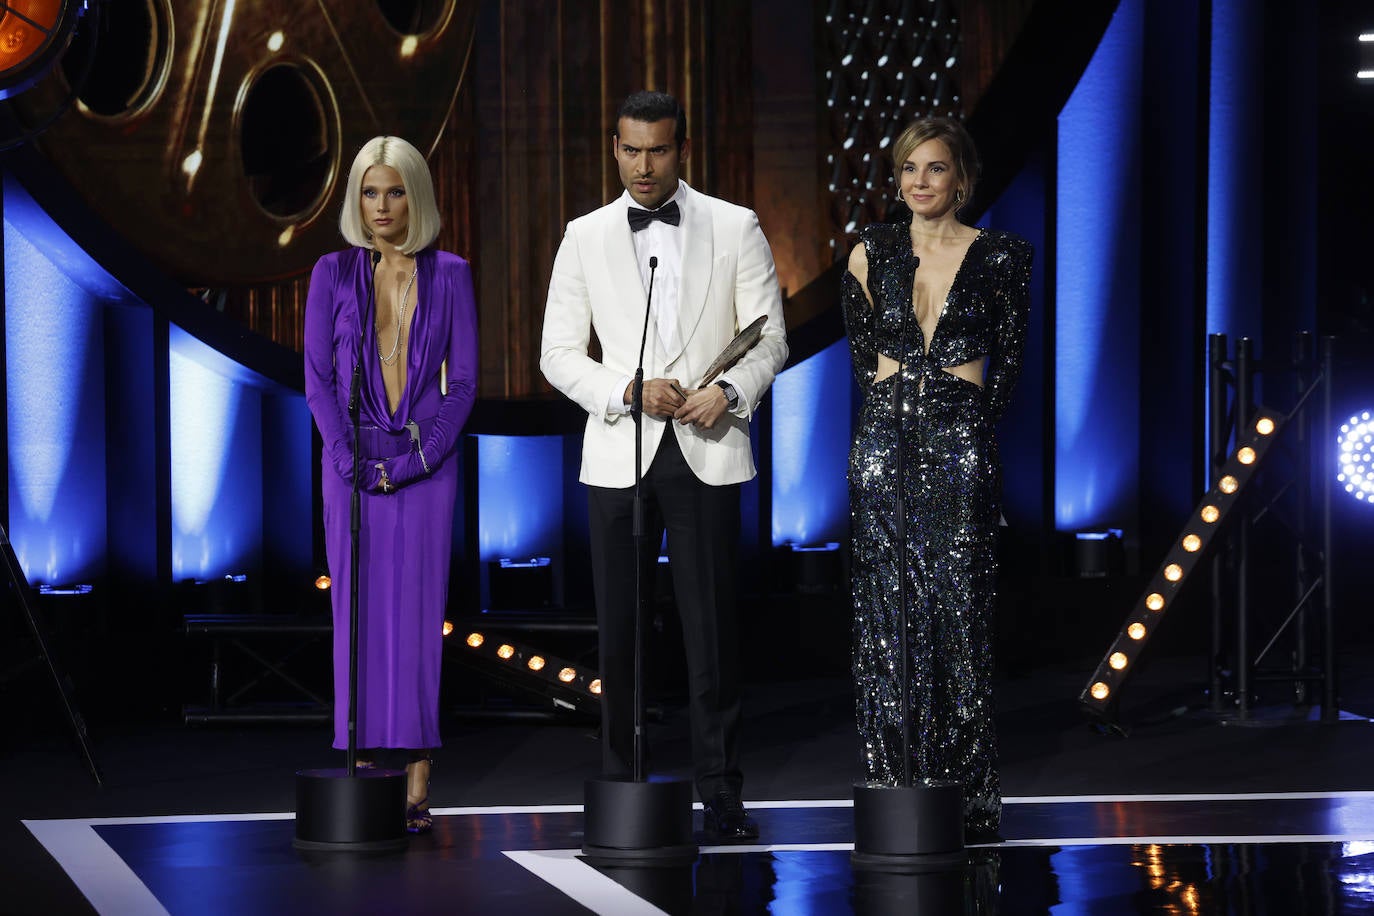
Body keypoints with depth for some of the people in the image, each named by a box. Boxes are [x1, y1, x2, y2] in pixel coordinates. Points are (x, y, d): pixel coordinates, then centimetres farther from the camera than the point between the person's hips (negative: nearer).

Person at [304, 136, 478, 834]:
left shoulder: (448, 276, 4)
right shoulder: (334, 274, 4)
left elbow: (463, 381, 3)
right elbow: (318, 379, 3)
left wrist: (417, 457, -8)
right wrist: (354, 461, -8)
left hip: (425, 463, 0)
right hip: (352, 463, 1)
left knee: (418, 612, -2)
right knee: (358, 611, 0)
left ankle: (417, 783, -1)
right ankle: (363, 769, 3)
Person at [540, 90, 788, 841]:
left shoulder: (736, 228, 5)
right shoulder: (585, 238, 8)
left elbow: (769, 337, 4)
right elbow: (559, 352, 6)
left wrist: (730, 390, -16)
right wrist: (628, 392, -11)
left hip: (706, 451, -1)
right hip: (618, 454, 1)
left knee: (711, 626, -2)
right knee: (618, 629, 2)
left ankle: (720, 792, 3)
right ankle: (620, 787, 9)